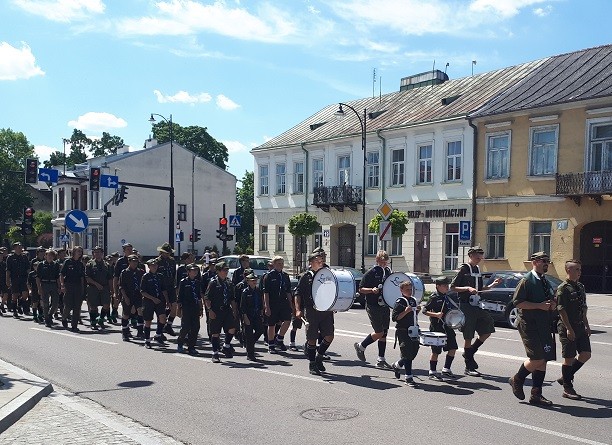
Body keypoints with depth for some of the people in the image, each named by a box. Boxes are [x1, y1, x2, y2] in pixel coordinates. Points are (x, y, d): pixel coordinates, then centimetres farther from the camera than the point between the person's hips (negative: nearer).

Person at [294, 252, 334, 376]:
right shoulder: (306, 277, 1)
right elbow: (297, 294, -2)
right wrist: (298, 310, -13)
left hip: (326, 310, 4)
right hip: (311, 311, -4)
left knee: (329, 336, -1)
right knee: (312, 339, 1)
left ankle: (319, 357, 23)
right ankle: (312, 364, 15)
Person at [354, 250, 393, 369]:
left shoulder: (388, 272, 9)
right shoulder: (371, 273, -9)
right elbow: (361, 289, -8)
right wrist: (372, 290, -24)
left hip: (385, 306, 6)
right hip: (373, 306, -6)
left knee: (384, 332, 7)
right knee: (379, 332, -5)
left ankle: (381, 360, 16)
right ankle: (360, 346, 18)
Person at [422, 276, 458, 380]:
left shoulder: (446, 297, 12)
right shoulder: (434, 297, -11)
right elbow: (424, 311, -16)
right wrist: (435, 314, -28)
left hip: (447, 327, 8)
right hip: (436, 328, -8)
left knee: (453, 348, 7)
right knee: (436, 351, -1)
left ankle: (446, 369, 21)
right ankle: (432, 372, 11)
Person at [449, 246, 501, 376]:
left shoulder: (477, 269, 14)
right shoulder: (464, 269, -8)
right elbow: (452, 287, -10)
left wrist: (492, 285, 10)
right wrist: (467, 288, -22)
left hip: (476, 306, 8)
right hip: (466, 305, -8)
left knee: (487, 330, 5)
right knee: (468, 336, -3)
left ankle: (469, 352, 21)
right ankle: (469, 367, 5)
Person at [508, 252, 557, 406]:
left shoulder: (545, 282, 17)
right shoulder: (526, 280, -9)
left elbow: (551, 300, 30)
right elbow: (517, 302, -16)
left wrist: (552, 304, 6)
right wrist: (539, 305, -19)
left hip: (544, 326, 8)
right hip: (529, 325, -8)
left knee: (543, 360, 6)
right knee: (538, 359, -13)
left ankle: (536, 394, 14)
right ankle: (517, 380, 11)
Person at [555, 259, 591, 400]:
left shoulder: (580, 287, 14)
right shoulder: (563, 288, -12)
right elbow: (561, 310, -16)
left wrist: (586, 325, 16)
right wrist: (569, 329, -20)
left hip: (580, 327, 8)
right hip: (567, 328, -8)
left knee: (586, 354, 6)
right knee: (569, 357, -1)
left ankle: (566, 377, 23)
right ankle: (567, 388, 10)